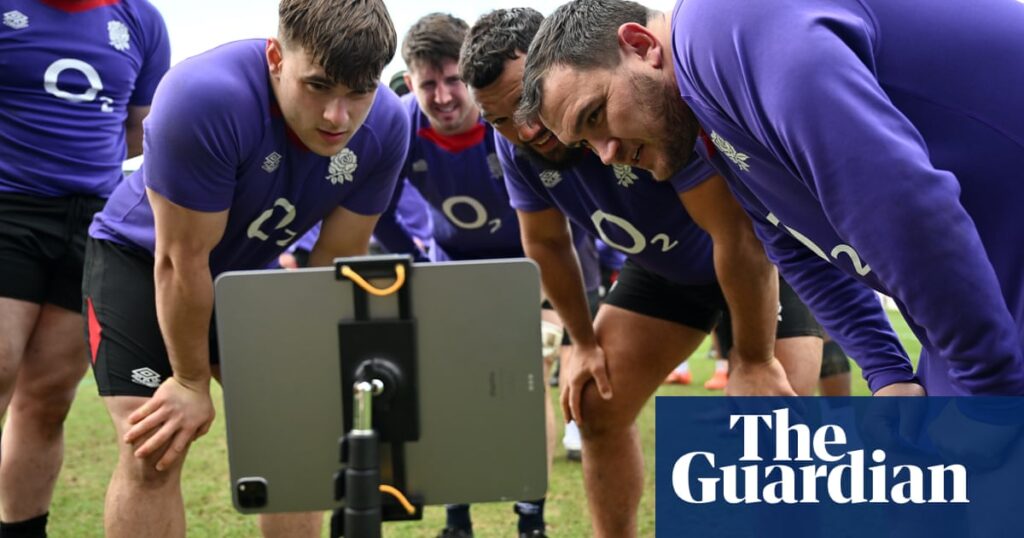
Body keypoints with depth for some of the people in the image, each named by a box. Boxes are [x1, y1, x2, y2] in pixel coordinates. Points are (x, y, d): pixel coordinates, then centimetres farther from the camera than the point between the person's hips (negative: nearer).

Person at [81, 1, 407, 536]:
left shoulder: (386, 126, -23)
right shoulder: (205, 97, -38)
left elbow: (335, 265, -12)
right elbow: (182, 260, -29)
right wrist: (191, 382, -18)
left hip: (248, 268, 5)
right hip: (138, 259, -5)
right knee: (154, 451, -15)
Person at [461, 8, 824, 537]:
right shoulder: (516, 146, -17)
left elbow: (740, 234, -35)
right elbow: (546, 242, 1)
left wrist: (755, 363, -29)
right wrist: (585, 342, 4)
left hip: (764, 256, -6)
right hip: (665, 263, 6)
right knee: (597, 408, 2)